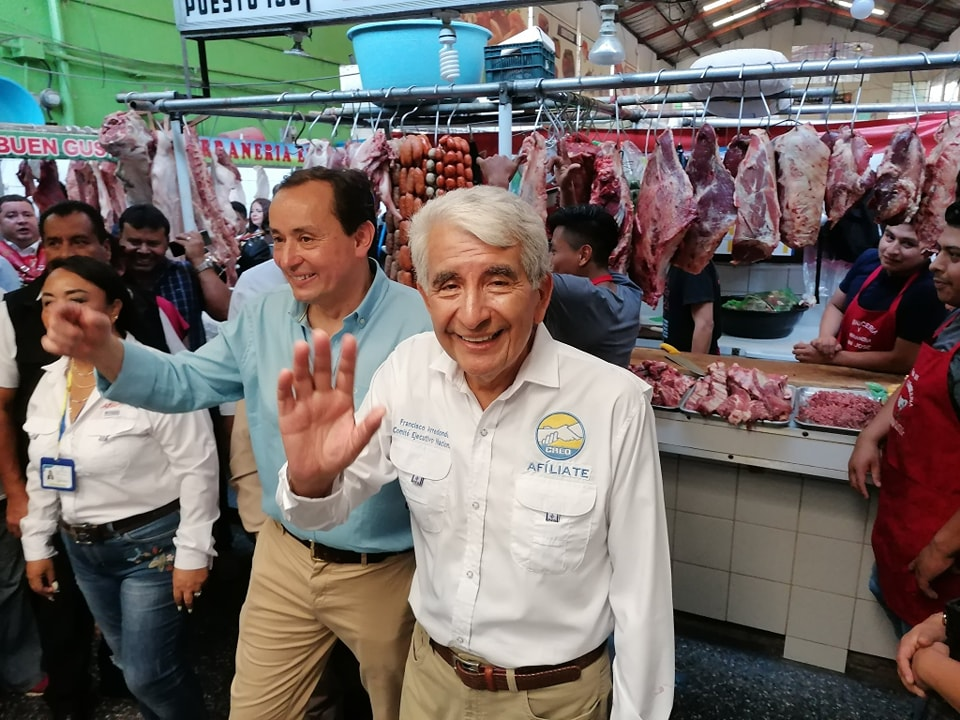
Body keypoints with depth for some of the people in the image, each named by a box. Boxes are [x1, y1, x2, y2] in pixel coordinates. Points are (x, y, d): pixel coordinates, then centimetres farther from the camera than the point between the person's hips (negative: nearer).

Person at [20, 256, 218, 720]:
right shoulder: (49, 383, 5)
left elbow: (196, 468, -19)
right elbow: (42, 472, 15)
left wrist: (192, 553, -18)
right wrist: (37, 544, 16)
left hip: (151, 542, -7)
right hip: (82, 548, 7)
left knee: (149, 674, 1)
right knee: (132, 664, 20)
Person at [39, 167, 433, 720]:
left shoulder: (423, 322, -20)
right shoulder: (264, 317, 0)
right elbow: (184, 382, 2)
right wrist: (105, 351, -14)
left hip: (384, 572, -4)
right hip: (283, 558, 5)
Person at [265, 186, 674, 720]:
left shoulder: (615, 403, -24)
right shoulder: (407, 370, -13)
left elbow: (640, 585, -14)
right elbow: (329, 510, -5)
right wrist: (310, 479, -27)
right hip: (431, 670, 4)